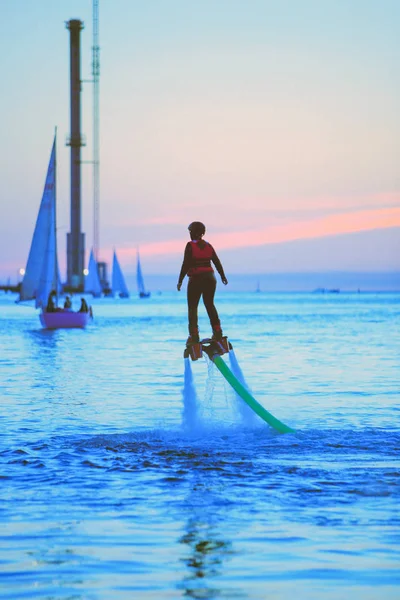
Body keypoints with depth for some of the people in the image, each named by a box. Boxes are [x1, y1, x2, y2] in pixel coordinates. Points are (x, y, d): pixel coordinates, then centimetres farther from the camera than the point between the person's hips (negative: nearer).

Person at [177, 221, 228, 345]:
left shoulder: (190, 245, -8)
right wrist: (222, 276, 27)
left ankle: (194, 335, -7)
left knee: (192, 307, 1)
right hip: (210, 278, 6)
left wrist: (180, 280, -10)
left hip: (196, 279, -6)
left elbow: (186, 265, -14)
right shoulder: (208, 246, 9)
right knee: (210, 305, 16)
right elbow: (217, 262, 13)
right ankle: (217, 332, 12)